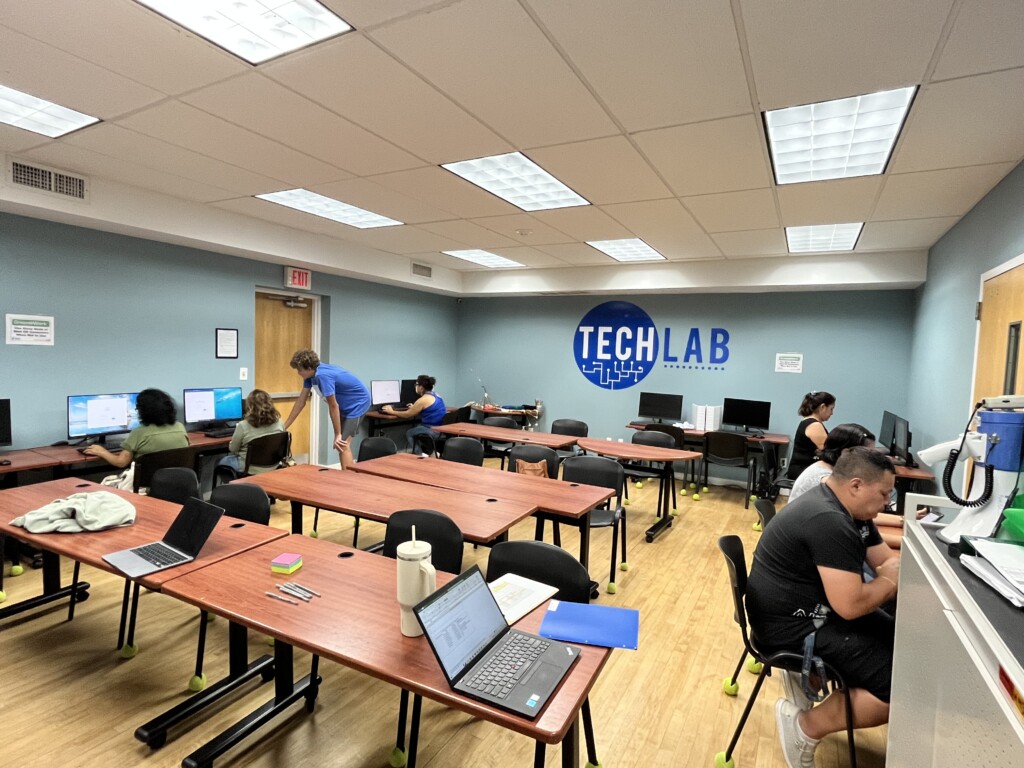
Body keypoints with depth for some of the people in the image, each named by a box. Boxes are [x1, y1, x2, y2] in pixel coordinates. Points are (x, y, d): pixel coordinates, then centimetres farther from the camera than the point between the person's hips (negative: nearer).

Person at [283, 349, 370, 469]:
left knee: (343, 443, -14)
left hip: (358, 402, -9)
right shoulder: (311, 374, -4)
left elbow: (333, 406, -24)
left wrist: (337, 435, -16)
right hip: (346, 405, 9)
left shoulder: (323, 376, -31)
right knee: (344, 443, 12)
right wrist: (284, 427, 6)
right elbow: (301, 402, 4)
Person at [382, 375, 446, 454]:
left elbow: (407, 415, -6)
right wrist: (414, 408, 40)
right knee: (416, 427, 25)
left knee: (409, 434, 13)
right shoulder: (435, 395, 10)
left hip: (434, 431, -8)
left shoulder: (423, 400, -15)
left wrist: (392, 412, 6)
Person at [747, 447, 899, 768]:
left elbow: (888, 559, 14)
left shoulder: (847, 509, 6)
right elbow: (851, 606, -27)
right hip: (793, 626, -11)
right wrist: (890, 581, -10)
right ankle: (805, 727, 1)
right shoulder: (829, 521, -27)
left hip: (814, 610, 11)